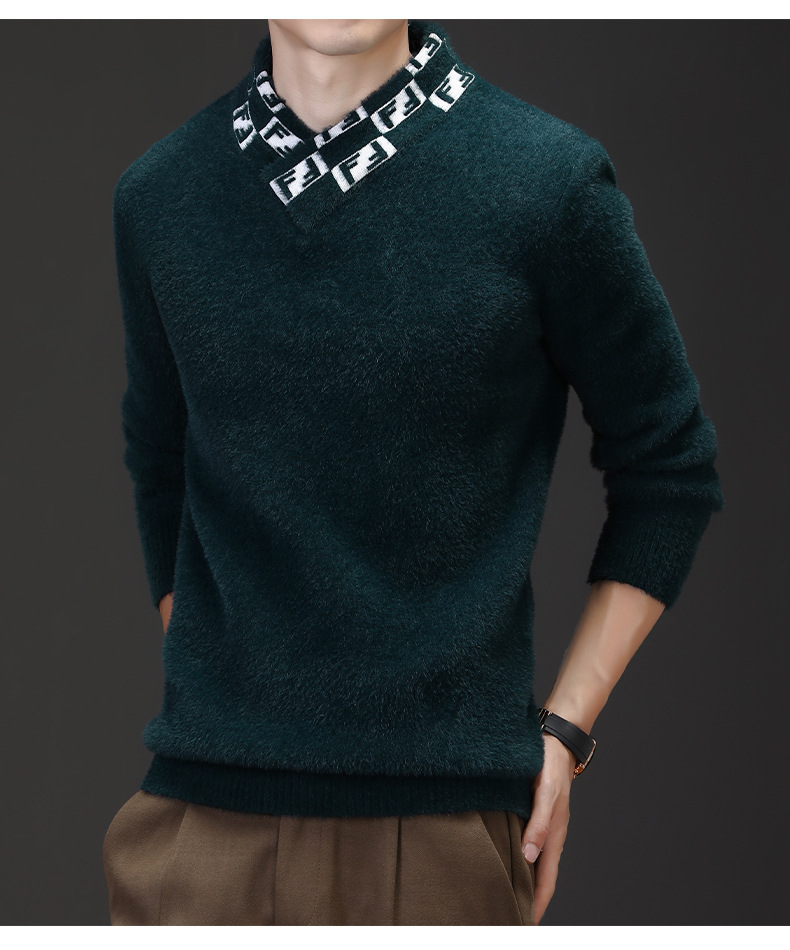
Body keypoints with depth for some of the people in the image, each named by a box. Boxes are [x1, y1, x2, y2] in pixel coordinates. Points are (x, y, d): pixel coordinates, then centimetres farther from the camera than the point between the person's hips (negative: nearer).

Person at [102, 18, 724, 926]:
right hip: (204, 800, 3)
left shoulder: (548, 179, -6)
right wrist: (201, 697, 13)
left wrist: (562, 732, 0)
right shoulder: (157, 194, 5)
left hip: (442, 814, -2)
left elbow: (669, 471, 3)